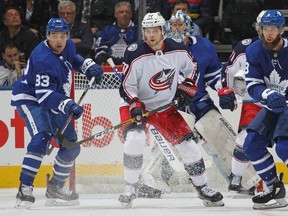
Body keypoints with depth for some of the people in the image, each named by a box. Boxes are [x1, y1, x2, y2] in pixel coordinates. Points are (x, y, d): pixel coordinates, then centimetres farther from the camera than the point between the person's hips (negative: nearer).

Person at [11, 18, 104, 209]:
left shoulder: (68, 47, -4)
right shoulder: (44, 59, -30)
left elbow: (73, 59, 23)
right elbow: (44, 94, -35)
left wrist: (89, 66, 5)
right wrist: (68, 105, -47)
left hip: (53, 102, 9)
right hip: (30, 99, -9)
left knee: (71, 146, 9)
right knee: (41, 138, -31)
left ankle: (55, 188, 24)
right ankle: (25, 189, -32)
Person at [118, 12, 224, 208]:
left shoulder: (177, 50, -9)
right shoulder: (135, 54, -20)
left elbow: (191, 67, 13)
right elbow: (127, 85, -16)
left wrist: (188, 88, 3)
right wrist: (135, 105, -29)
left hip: (164, 107, 4)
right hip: (136, 105, -4)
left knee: (187, 144, 0)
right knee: (135, 140, -28)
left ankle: (202, 188, 15)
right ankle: (130, 188, -16)